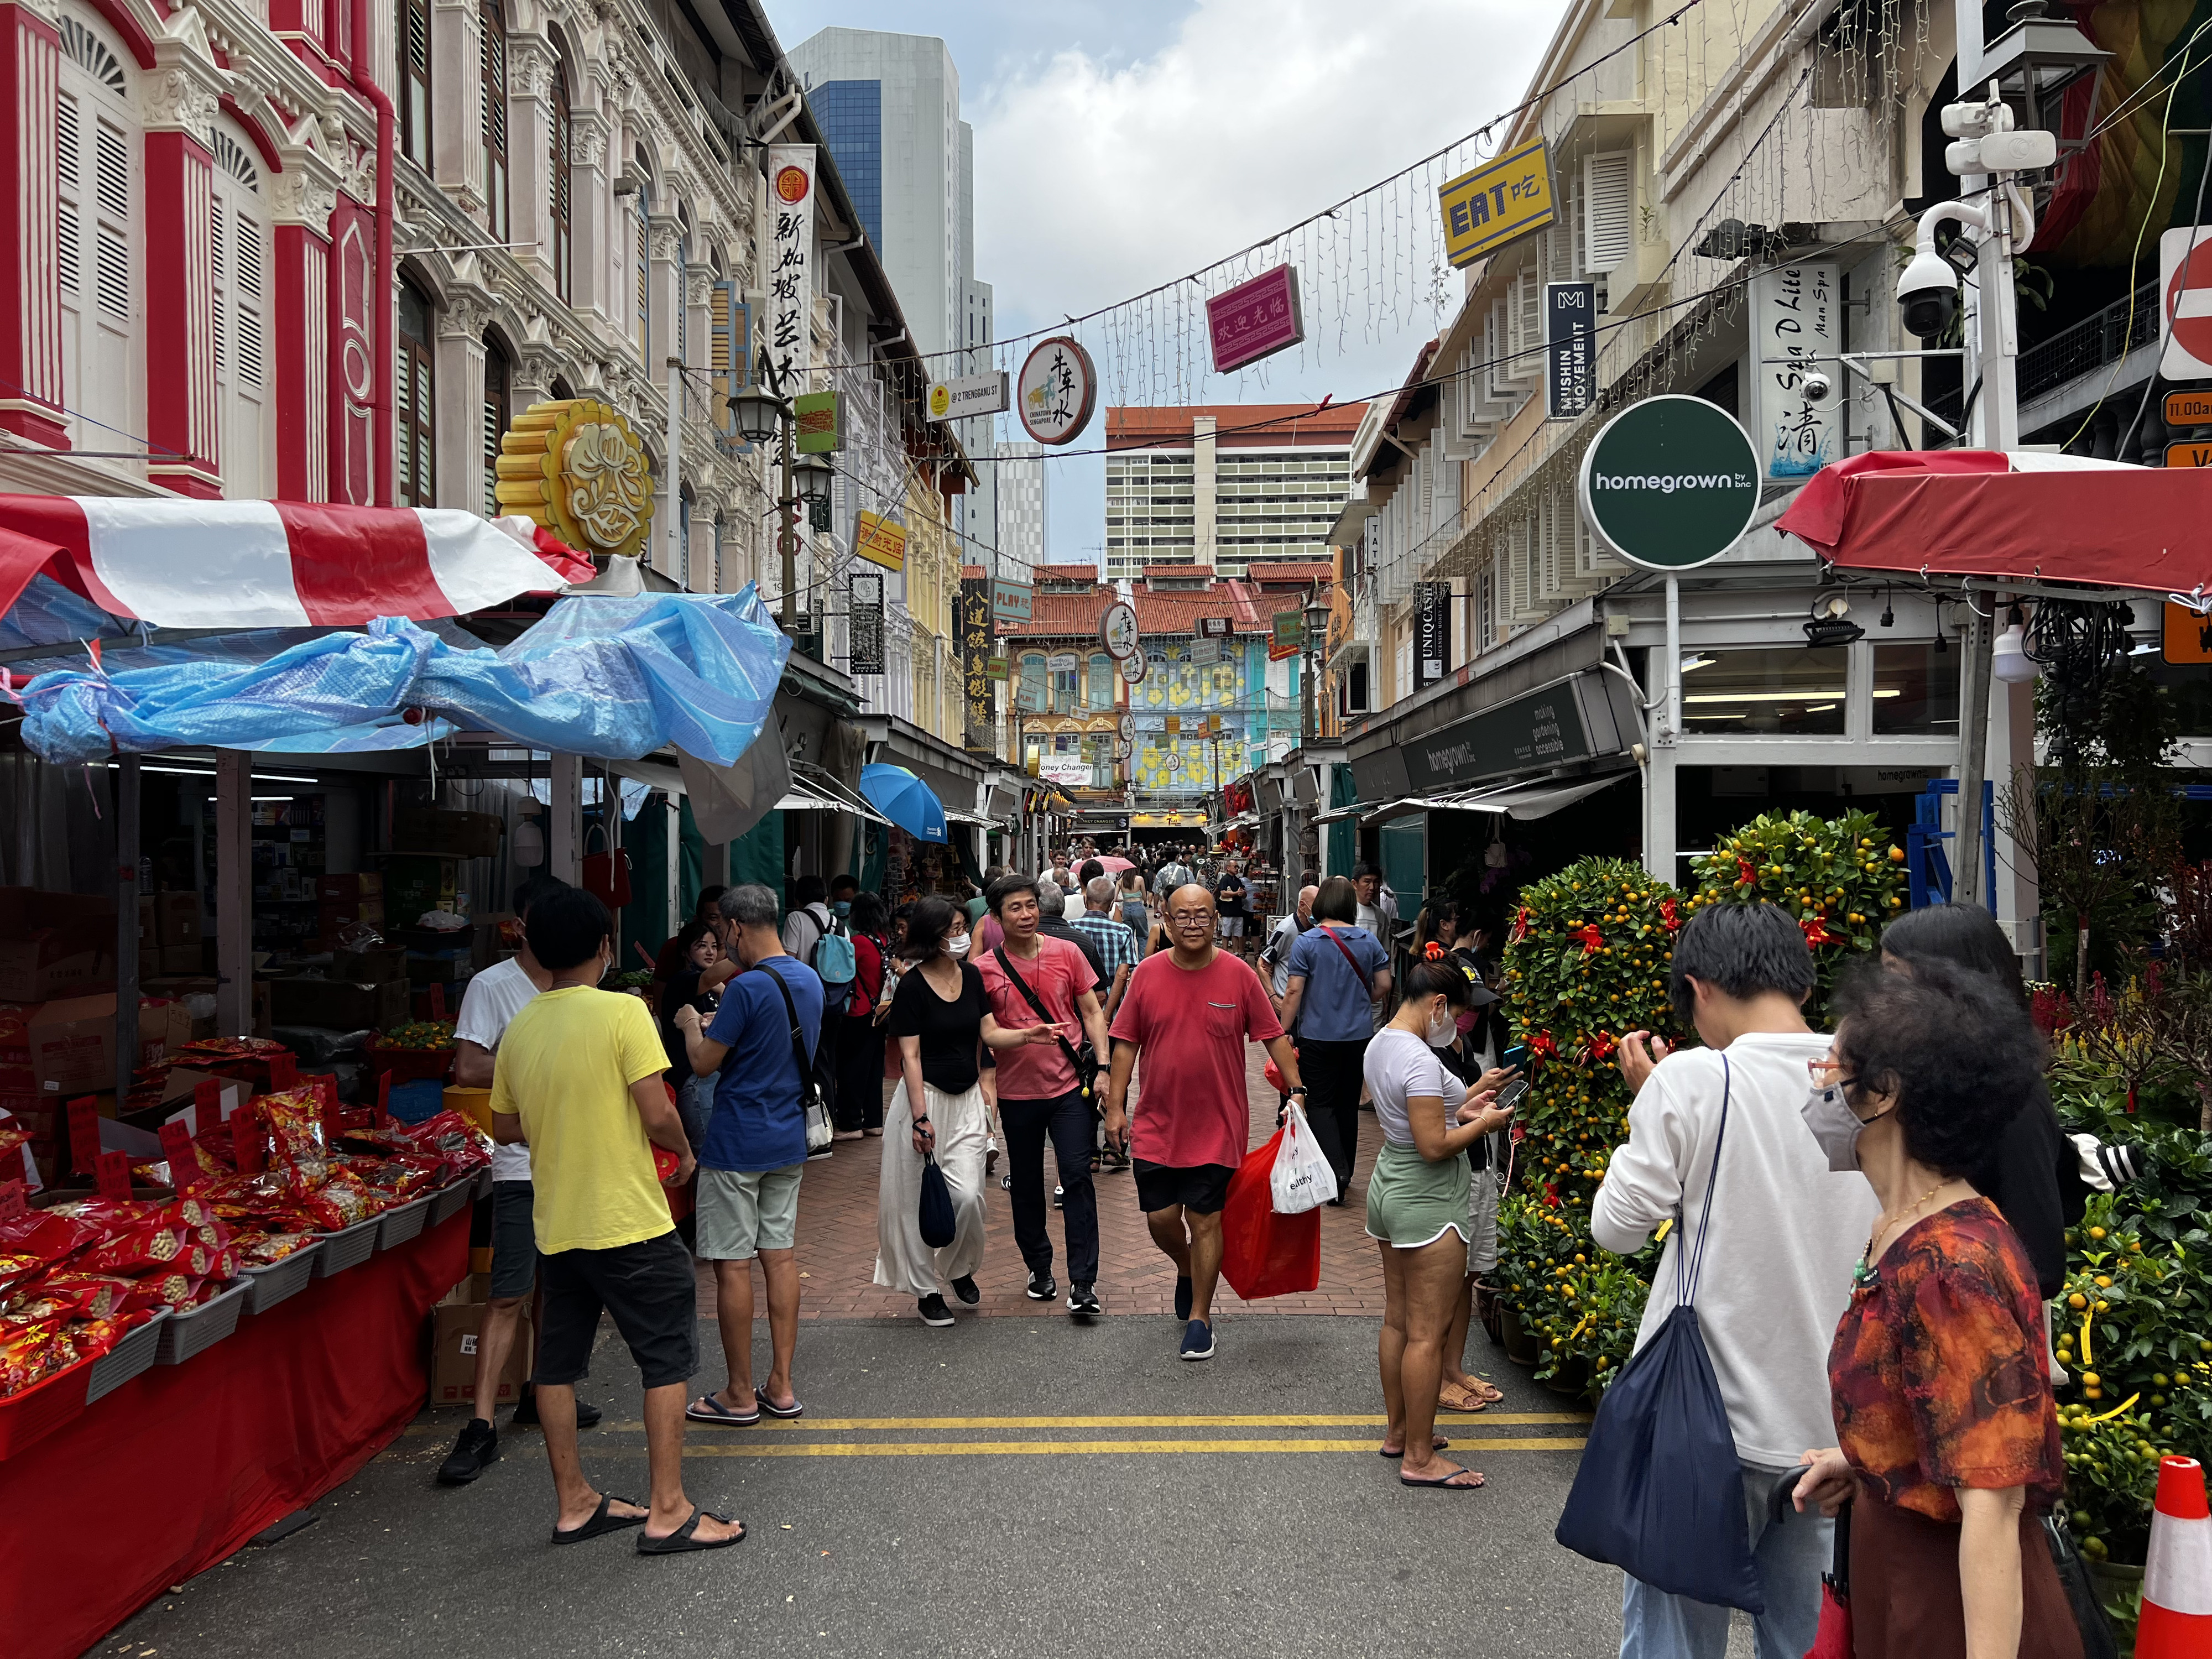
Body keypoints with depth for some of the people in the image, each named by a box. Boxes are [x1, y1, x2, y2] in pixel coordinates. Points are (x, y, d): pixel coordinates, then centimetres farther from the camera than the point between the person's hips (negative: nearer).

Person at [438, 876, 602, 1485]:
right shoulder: (492, 987, -8)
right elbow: (468, 1071, -15)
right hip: (524, 1165, -6)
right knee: (508, 1295, -7)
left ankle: (540, 1390, 30)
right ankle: (482, 1427, -3)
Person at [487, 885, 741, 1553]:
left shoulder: (519, 1028, 4)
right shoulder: (623, 1012, -15)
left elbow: (504, 1128, 14)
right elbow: (658, 1115, -19)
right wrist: (684, 1153, 0)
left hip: (557, 1223, 6)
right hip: (630, 1221, -6)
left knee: (558, 1363, 15)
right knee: (667, 1359, 4)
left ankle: (575, 1502, 25)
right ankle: (668, 1511, 7)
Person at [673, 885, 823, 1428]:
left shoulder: (748, 987, -20)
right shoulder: (809, 980, 6)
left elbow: (704, 1063, -13)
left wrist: (691, 1024, 6)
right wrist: (722, 1020, 19)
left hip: (737, 1146, -8)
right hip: (789, 1141, 8)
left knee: (732, 1264, 2)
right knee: (780, 1256, 12)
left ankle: (740, 1395, 10)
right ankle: (780, 1386, 17)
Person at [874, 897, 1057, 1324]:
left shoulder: (971, 975, 6)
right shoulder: (912, 986, -11)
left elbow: (989, 1032, 8)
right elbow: (910, 1055, -12)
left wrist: (1027, 1034, -11)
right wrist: (920, 1118, -17)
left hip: (967, 1099, 4)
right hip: (925, 1096, -4)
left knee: (967, 1194, -5)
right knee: (921, 1199, 3)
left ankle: (960, 1269, 22)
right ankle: (927, 1289, 18)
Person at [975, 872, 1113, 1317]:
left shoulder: (1066, 953, -1)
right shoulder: (984, 969, -3)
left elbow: (1092, 1012, 5)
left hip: (1069, 1085, -1)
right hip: (1017, 1092, 1)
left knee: (1077, 1176, -7)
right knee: (1026, 1186, 12)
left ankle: (1083, 1283, -2)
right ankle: (1039, 1269, 29)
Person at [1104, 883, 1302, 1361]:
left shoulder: (1239, 975, -6)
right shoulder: (1147, 974, -2)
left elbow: (1273, 1036, 1)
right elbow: (1126, 1043, 3)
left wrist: (1296, 1090, -4)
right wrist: (1116, 1105, 1)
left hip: (1217, 1125, -2)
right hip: (1157, 1124, 2)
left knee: (1205, 1220, 2)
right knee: (1160, 1218, 7)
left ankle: (1199, 1316, 18)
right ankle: (1187, 1270, 40)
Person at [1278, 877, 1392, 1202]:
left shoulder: (1306, 942, -11)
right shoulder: (1369, 941, 0)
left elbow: (1294, 992, -12)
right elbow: (1383, 986, 4)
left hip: (1318, 1038, -4)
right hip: (1359, 1037, 4)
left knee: (1321, 1105, 3)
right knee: (1348, 1105, 15)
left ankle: (1336, 1174, -14)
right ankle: (1344, 1178, 24)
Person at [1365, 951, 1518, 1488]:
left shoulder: (1379, 1044, 7)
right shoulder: (1420, 1061, -23)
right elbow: (1434, 1146, -25)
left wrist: (1458, 1108, 9)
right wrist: (1483, 1124, -11)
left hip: (1390, 1186, 10)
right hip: (1429, 1202, -10)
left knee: (1397, 1320, 18)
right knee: (1428, 1333, -1)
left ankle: (1399, 1431, 31)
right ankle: (1420, 1457, 7)